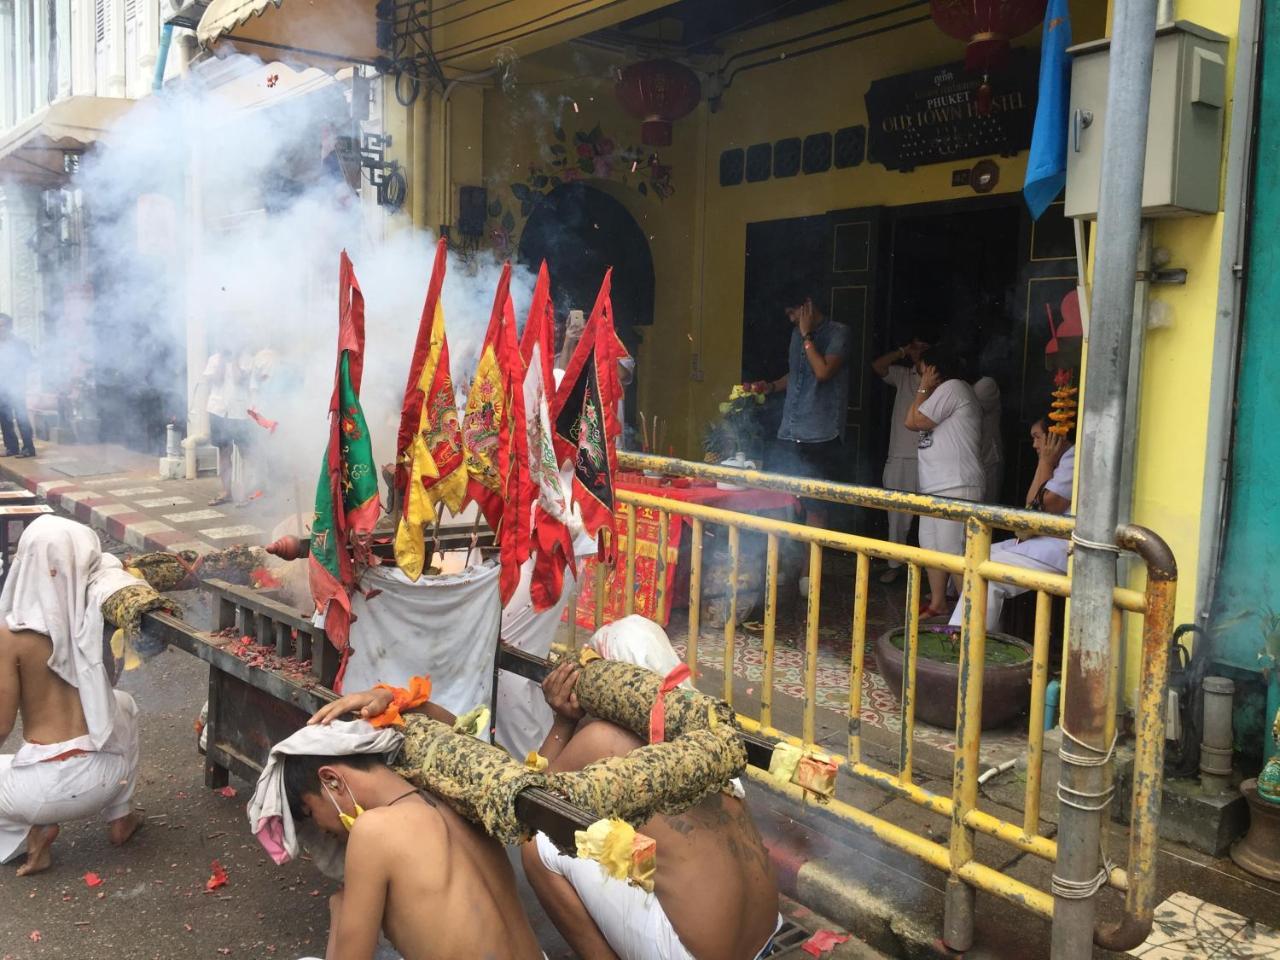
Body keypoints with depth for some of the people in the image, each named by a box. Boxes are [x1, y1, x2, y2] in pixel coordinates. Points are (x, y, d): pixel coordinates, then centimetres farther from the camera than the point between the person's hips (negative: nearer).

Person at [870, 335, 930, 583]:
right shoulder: (902, 375, 11)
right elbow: (877, 365, -4)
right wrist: (902, 352, -1)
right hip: (900, 456, 2)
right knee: (898, 514, 7)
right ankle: (895, 564, 15)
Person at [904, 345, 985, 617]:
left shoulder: (952, 388, -10)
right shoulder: (947, 392, 23)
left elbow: (913, 421, -10)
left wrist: (923, 389, -2)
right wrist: (925, 390, 15)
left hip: (956, 487, -11)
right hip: (936, 486, 11)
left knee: (955, 552, -11)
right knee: (932, 546, 14)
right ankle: (937, 603, 22)